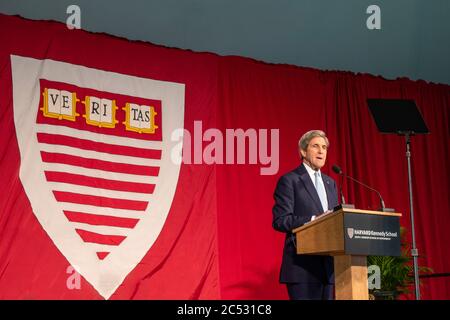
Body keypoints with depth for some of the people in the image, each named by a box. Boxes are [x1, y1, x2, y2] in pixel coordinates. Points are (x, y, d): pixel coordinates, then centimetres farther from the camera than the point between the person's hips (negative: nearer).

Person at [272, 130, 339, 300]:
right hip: (303, 265, -7)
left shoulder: (330, 183, 19)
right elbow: (280, 221, -11)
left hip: (328, 265, 7)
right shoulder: (289, 181, -3)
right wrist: (313, 220, -20)